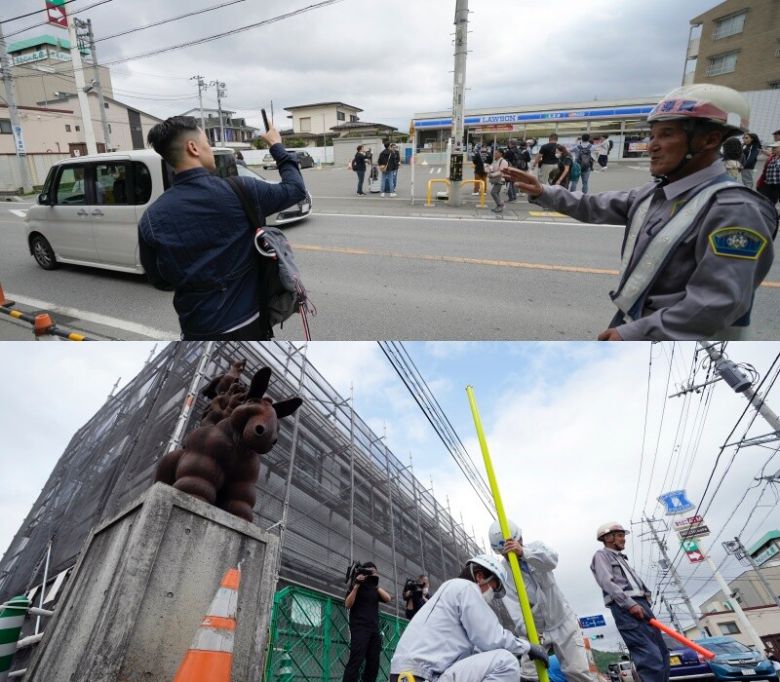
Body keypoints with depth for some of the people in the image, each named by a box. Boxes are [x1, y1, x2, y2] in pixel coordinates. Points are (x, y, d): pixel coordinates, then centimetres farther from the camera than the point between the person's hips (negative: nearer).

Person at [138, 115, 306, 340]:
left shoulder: (151, 218, -7)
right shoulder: (237, 191, -15)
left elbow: (159, 279, 2)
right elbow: (296, 189, -2)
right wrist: (277, 146, 12)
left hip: (197, 329, 2)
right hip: (246, 322, -1)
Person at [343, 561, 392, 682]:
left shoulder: (375, 589, 20)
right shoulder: (355, 587, 7)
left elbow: (388, 598, 5)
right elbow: (348, 604, -8)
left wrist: (376, 585, -2)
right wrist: (357, 585, -14)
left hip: (374, 629, 6)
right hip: (359, 628, -6)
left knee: (373, 663, 0)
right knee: (356, 660, -17)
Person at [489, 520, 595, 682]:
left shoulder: (536, 547, -6)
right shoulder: (502, 571, -10)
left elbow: (552, 561, -30)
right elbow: (512, 605, -22)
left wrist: (523, 552, -47)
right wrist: (526, 630, -39)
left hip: (562, 622, 0)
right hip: (534, 629, 0)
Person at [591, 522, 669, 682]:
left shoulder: (621, 558, 33)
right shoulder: (601, 555, 5)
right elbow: (607, 582, -10)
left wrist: (643, 605, 12)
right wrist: (630, 604, -18)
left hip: (640, 604, 10)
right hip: (624, 607, -10)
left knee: (661, 653, 8)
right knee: (650, 656, -19)